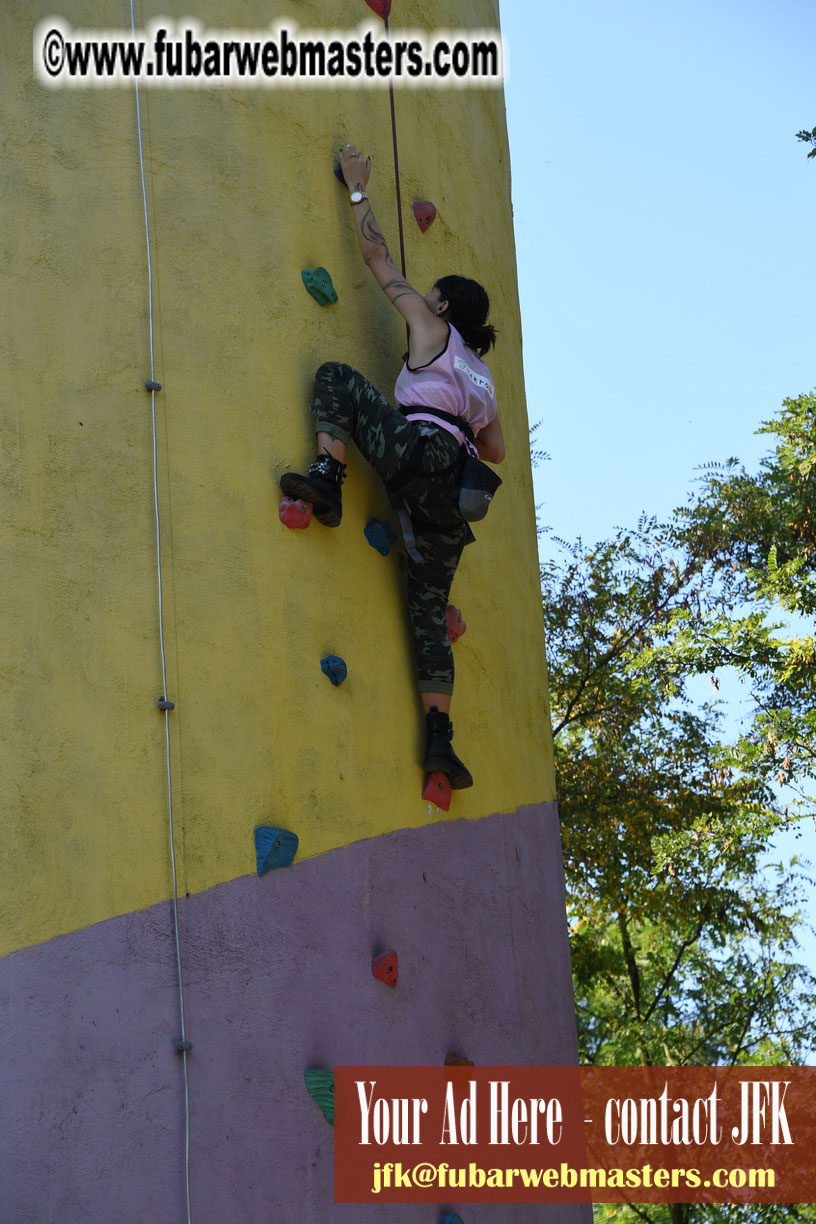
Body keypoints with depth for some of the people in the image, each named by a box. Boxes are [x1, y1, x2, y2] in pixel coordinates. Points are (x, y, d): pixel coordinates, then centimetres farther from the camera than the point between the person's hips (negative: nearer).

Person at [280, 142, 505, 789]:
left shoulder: (432, 327, 15)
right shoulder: (482, 376, 31)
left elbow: (378, 256, 19)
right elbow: (495, 451, 34)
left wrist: (358, 189, 28)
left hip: (416, 449, -7)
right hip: (449, 493, 7)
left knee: (336, 376, 5)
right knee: (430, 610, 6)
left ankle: (328, 476, -17)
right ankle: (439, 736, -1)